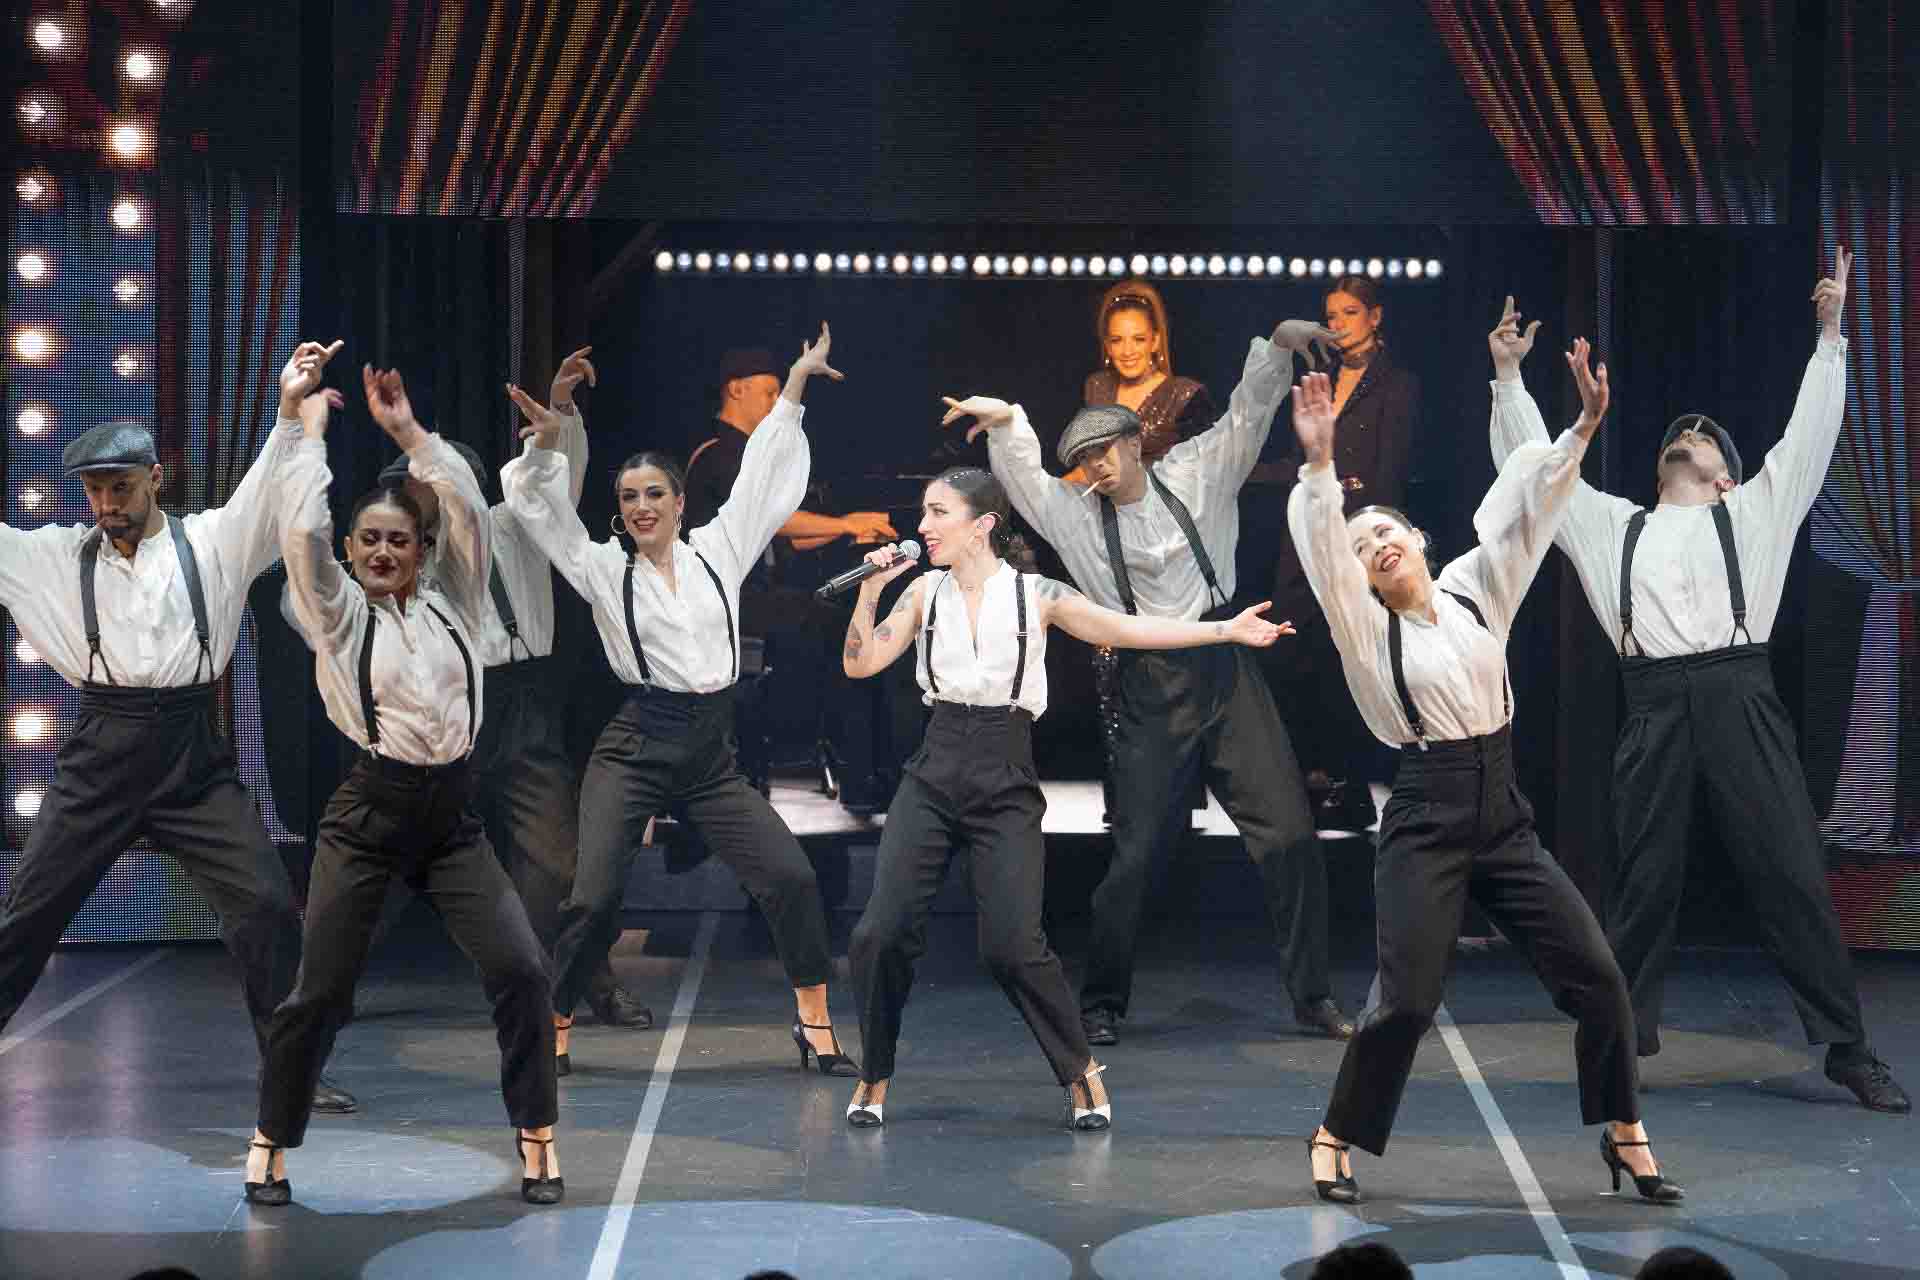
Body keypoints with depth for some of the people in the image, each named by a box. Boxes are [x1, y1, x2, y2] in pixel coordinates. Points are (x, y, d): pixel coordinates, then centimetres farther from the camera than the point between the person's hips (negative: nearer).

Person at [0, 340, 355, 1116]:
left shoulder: (211, 543, 3)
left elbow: (270, 496, -9)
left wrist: (291, 409, -25)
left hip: (195, 760, -1)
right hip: (101, 757, 1)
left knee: (267, 905, -9)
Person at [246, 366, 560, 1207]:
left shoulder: (453, 603, 9)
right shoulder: (339, 616, 3)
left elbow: (468, 510, 0)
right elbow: (302, 529, -11)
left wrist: (405, 428, 0)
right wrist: (312, 427, -1)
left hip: (452, 817, 2)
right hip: (368, 815, -2)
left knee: (519, 967, -11)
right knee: (321, 990, 0)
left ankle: (536, 1137, 3)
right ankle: (271, 1144, 21)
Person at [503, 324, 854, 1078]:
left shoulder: (718, 552, 9)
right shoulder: (604, 570, 4)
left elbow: (762, 477, 12)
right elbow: (537, 506, -2)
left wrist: (794, 384, 12)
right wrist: (547, 446, -20)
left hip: (712, 758, 2)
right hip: (634, 753, -2)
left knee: (791, 878, -9)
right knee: (593, 899, -12)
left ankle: (815, 1023, 5)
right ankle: (554, 1029, 7)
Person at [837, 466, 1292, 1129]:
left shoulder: (1036, 595, 0)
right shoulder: (925, 593, 8)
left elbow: (1130, 629, 1)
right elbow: (861, 663, 5)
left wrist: (1228, 629, -4)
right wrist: (870, 589, -7)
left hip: (1006, 788, -2)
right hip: (933, 779, 2)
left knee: (1012, 946, -13)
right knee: (882, 932, -10)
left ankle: (1081, 1070, 12)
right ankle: (874, 1075, 13)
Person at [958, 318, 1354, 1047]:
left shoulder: (1196, 474, 6)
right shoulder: (1076, 516, 5)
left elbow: (1246, 415, 2)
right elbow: (1022, 473, -5)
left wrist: (1279, 347, -13)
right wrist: (1006, 420, -24)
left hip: (1227, 671, 1)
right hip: (1153, 691, -1)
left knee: (1290, 836, 1)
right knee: (1136, 854, -2)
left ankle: (1313, 998, 12)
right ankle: (1102, 1006, 13)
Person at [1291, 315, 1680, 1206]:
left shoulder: (1476, 588, 9)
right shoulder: (1365, 626, -2)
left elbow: (1528, 506, 2)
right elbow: (1321, 550, -18)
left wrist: (1583, 427, -8)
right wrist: (1319, 466, -31)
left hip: (1504, 819, 4)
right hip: (1425, 821, -4)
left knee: (1595, 974, 1)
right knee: (1407, 1000, -9)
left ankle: (1624, 1135, 17)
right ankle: (1335, 1139, 12)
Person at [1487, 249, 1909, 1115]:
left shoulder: (1752, 511, 18)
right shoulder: (1612, 524, 22)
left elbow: (1809, 435, 13)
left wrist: (1830, 335, 7)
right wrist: (1510, 377, 20)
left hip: (1740, 699, -1)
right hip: (1655, 709, 2)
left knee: (1791, 874, -4)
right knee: (1644, 882, 4)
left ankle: (1849, 1051, 1)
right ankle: (1623, 1038, 14)